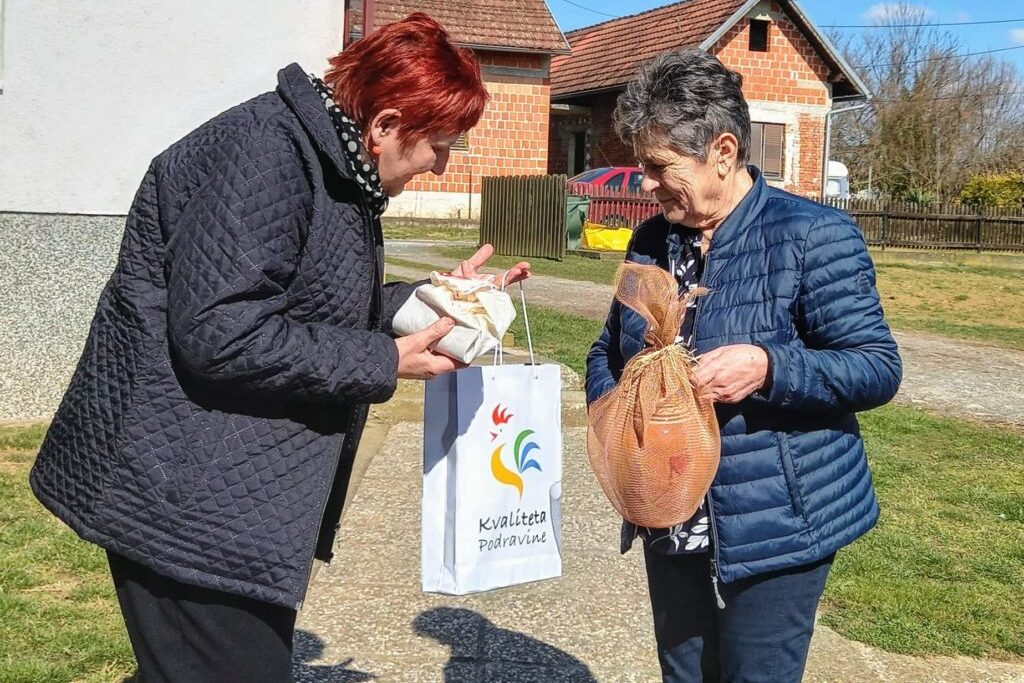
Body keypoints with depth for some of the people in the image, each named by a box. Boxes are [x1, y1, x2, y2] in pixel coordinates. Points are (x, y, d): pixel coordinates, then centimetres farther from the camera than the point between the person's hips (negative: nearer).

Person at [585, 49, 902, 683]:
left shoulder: (812, 234, -13)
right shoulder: (651, 241, 6)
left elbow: (879, 368, -13)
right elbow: (609, 350, 17)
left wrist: (767, 368, -29)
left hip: (775, 529, -6)